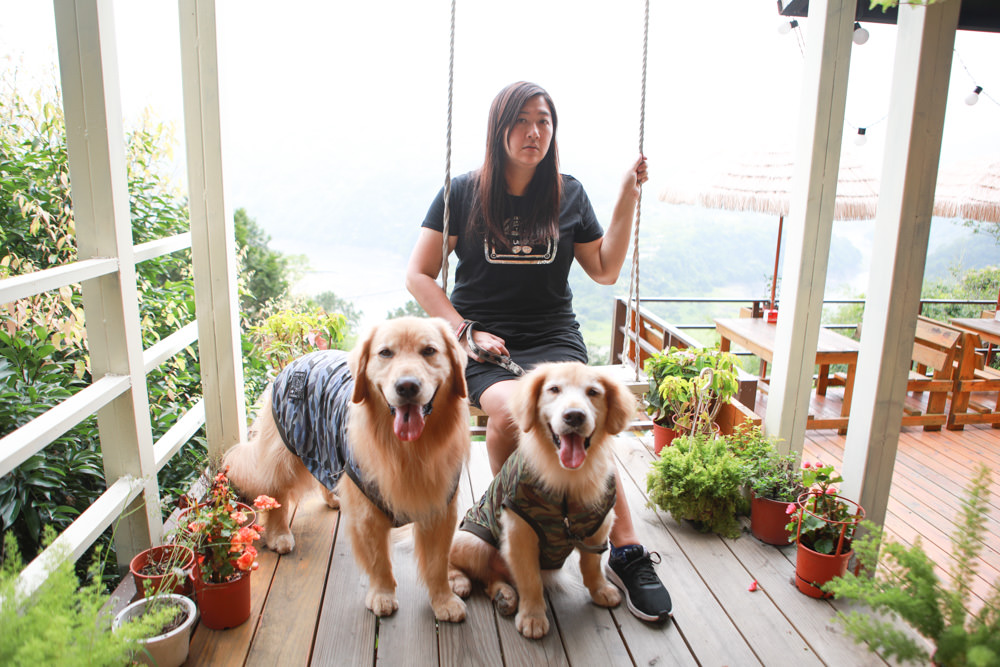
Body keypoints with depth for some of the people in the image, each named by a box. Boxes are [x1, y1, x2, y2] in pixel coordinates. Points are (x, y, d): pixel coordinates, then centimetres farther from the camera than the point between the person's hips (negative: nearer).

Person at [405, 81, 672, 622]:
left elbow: (606, 271, 15)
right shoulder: (464, 192, 4)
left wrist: (627, 199, 7)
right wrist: (466, 332, -9)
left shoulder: (569, 194, 11)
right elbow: (419, 275, 3)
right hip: (483, 342, -1)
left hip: (554, 338, 1)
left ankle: (627, 554, -18)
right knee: (509, 412, -33)